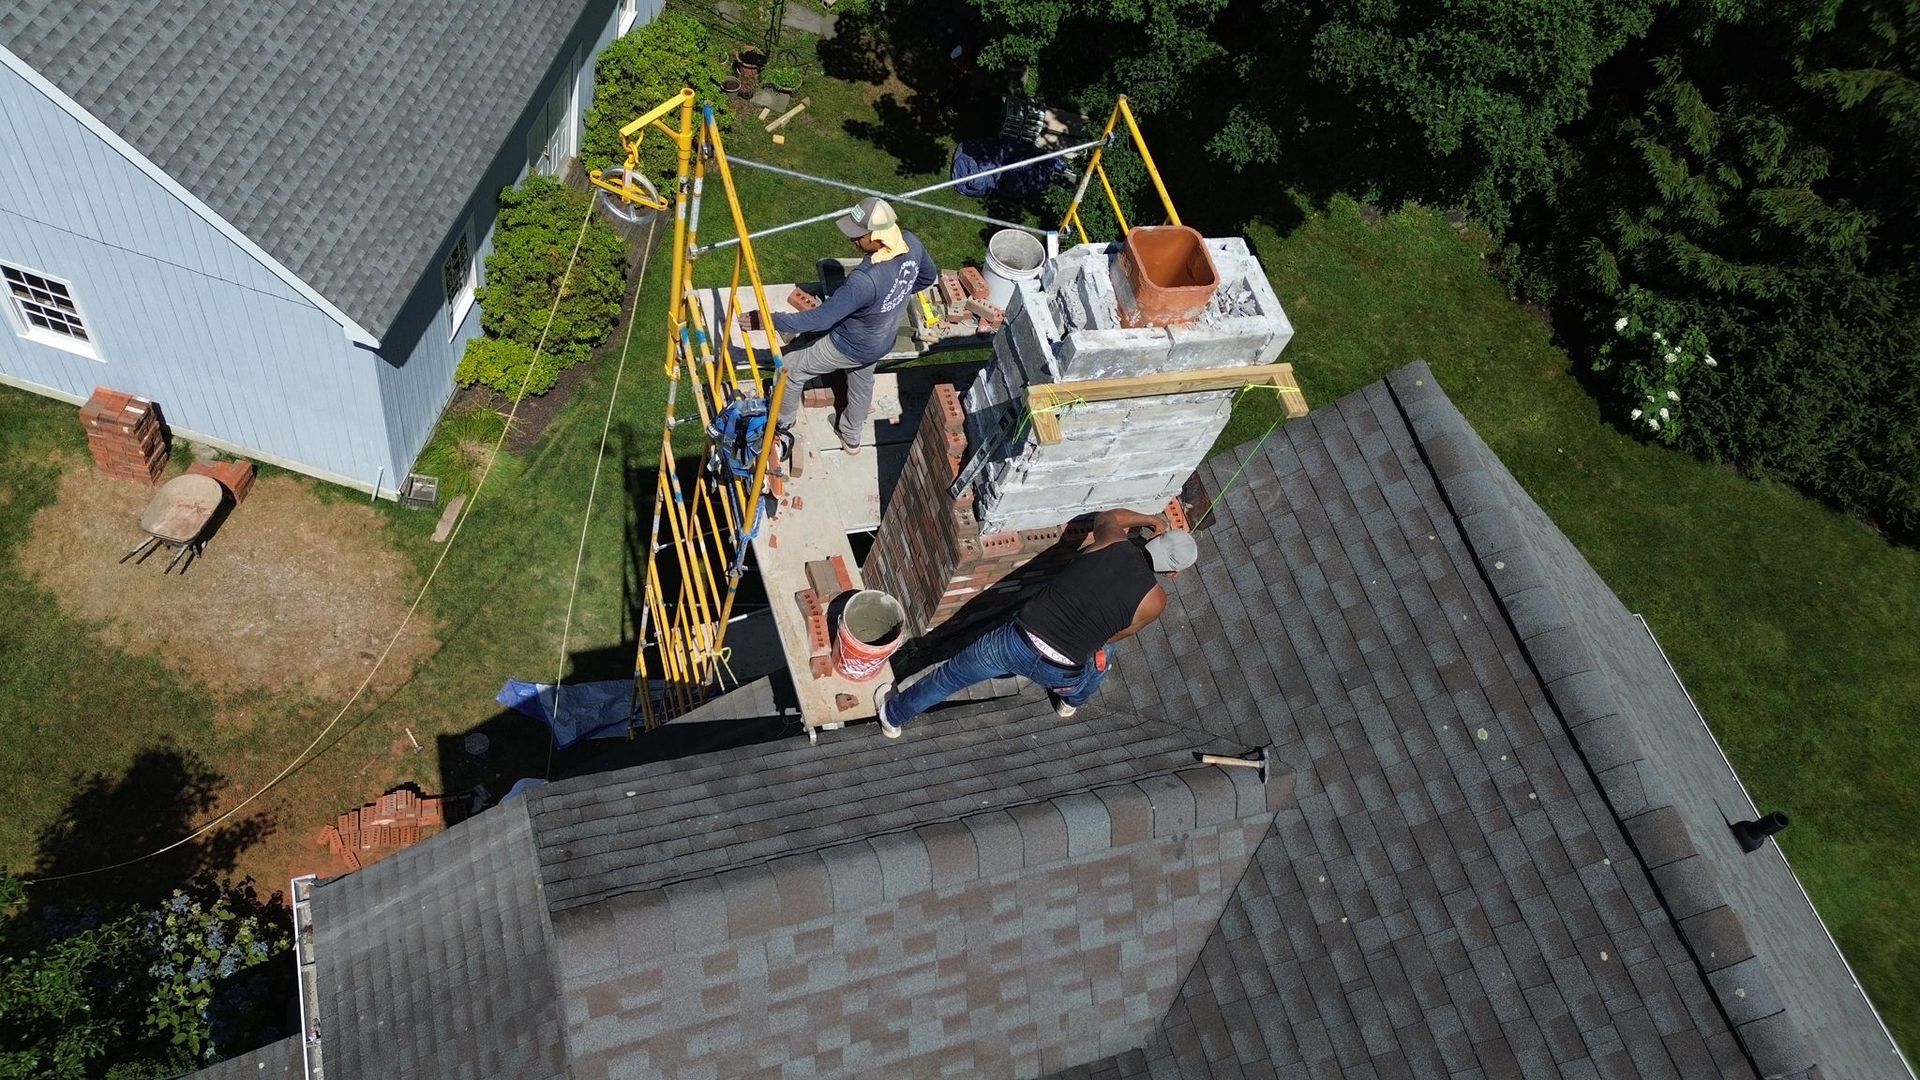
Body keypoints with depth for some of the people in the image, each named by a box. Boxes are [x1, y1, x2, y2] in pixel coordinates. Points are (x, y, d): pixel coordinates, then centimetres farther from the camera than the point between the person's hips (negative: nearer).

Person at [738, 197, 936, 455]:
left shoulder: (865, 279, -44)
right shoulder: (910, 243, -22)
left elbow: (821, 319, -38)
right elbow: (929, 275, 0)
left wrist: (769, 320, -34)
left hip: (849, 347, -7)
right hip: (882, 341, 7)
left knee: (790, 369, 17)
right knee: (862, 380, 35)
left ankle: (781, 427, 42)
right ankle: (851, 436, 60)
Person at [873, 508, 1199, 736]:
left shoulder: (1112, 541, -3)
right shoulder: (1155, 600, -9)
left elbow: (1105, 517, 24)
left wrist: (1150, 519, 36)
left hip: (1017, 639, 1)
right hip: (1060, 675, -1)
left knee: (951, 675, 25)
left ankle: (893, 716, 43)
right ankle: (1072, 702, 58)